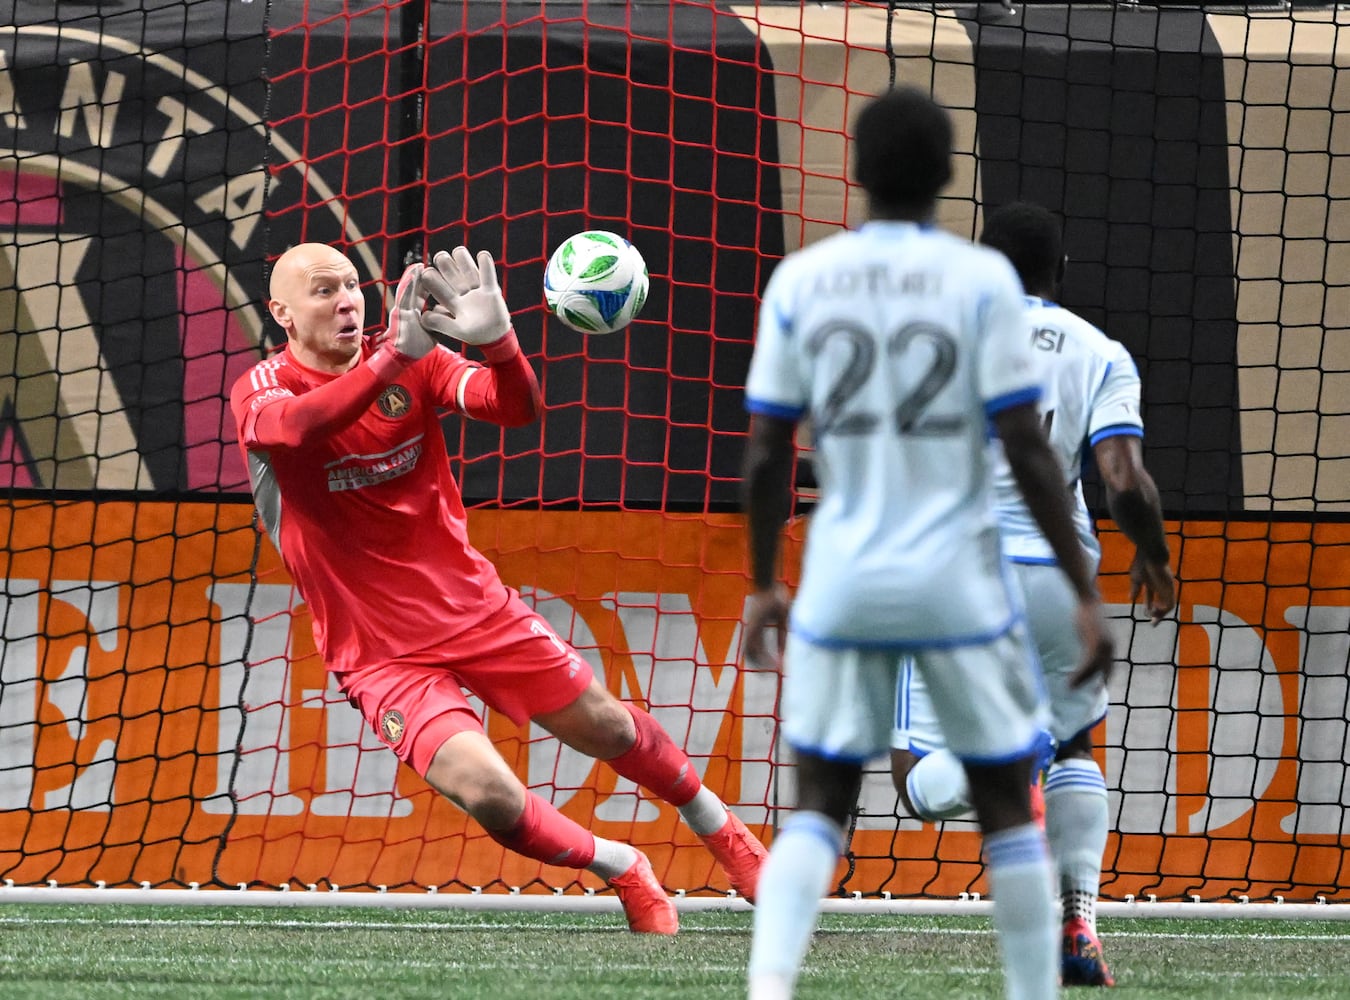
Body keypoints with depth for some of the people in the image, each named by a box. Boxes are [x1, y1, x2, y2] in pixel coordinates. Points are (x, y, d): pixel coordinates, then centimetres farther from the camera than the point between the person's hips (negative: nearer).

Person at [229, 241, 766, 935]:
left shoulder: (418, 362, -2)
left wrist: (498, 341, -37)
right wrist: (396, 356, -47)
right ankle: (623, 871, 5)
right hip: (382, 655, -4)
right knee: (489, 795, -22)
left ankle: (723, 832, 41)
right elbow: (299, 426, -36)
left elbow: (518, 408, -16)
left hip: (474, 608, 4)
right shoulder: (261, 391, -11)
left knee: (607, 728, 12)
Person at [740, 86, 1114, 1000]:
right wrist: (1085, 592, -4)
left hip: (841, 584, 2)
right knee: (1008, 802, 12)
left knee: (820, 807, 8)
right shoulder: (981, 279, -7)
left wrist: (762, 586, 15)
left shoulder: (799, 280, 1)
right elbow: (1027, 451, -10)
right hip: (958, 583, -2)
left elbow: (768, 453, 3)